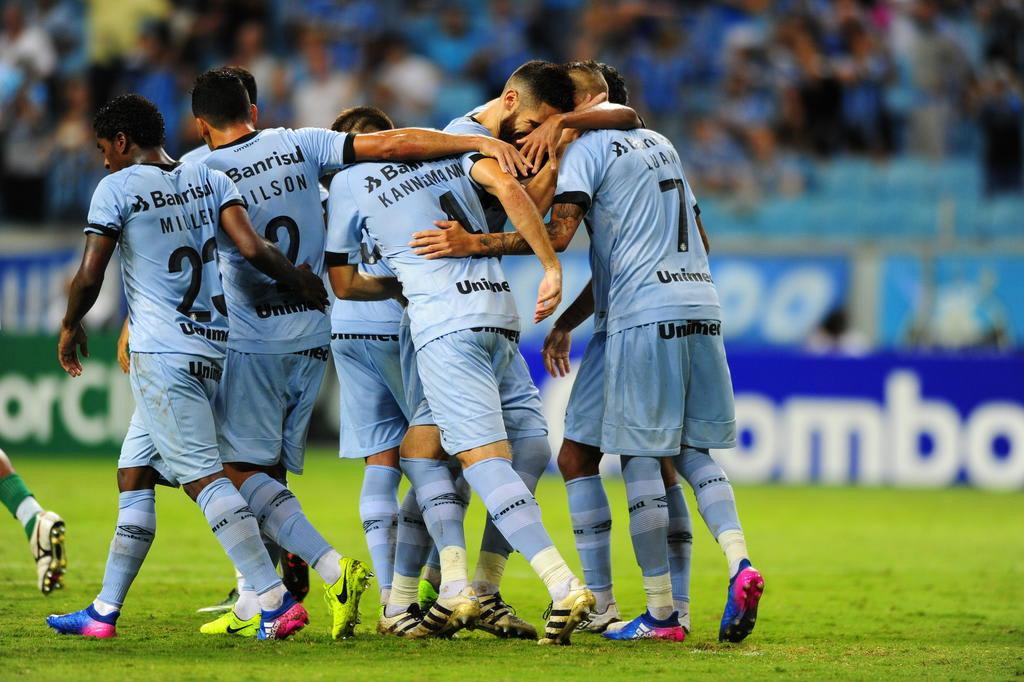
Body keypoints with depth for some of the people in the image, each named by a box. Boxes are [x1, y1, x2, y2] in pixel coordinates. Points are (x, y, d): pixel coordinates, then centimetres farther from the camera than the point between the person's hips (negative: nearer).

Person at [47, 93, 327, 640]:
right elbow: (251, 247, -3)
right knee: (133, 475, 15)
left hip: (160, 353, -7)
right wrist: (303, 283, 11)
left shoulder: (117, 189, -5)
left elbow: (90, 275, -7)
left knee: (202, 477, -11)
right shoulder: (209, 180, 10)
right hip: (211, 348, 7)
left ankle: (276, 600, -21)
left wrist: (71, 328, 10)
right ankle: (105, 610, 17)